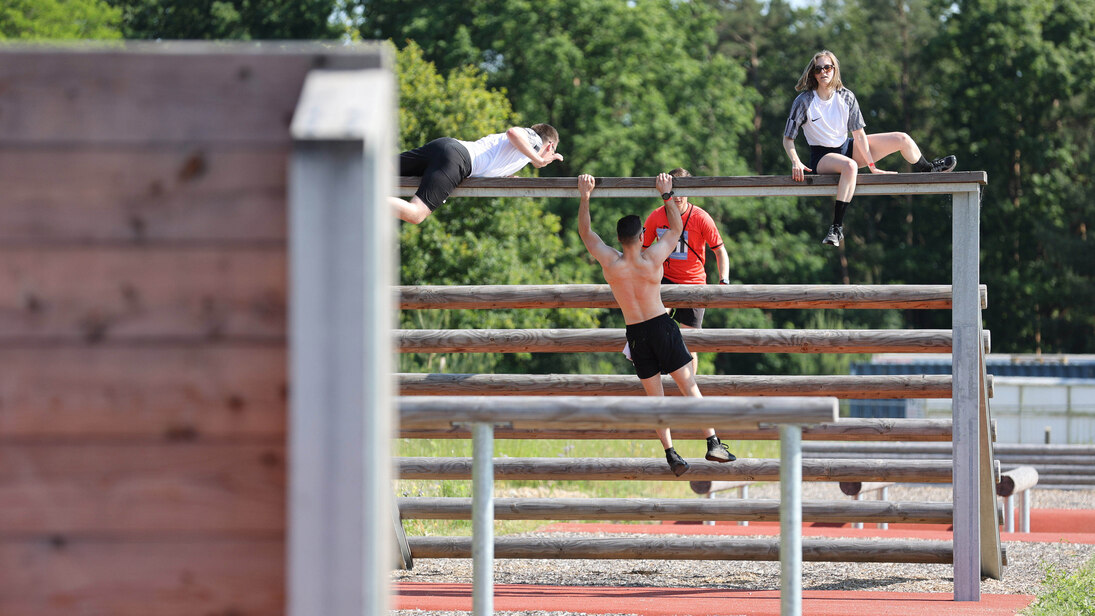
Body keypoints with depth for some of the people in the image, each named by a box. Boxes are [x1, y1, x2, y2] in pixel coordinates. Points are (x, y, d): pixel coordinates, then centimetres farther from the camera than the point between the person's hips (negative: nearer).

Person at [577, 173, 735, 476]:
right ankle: (713, 443, -1)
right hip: (661, 326, -1)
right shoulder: (652, 259, -11)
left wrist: (585, 196, 11)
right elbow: (676, 228, 6)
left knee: (655, 397, 7)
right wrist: (666, 193, 11)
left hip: (636, 334, 1)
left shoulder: (610, 263, -10)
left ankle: (671, 454, -1)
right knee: (689, 386, 3)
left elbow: (586, 232, 6)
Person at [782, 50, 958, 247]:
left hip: (848, 148, 5)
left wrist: (871, 166, -9)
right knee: (850, 166, -42)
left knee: (902, 139, 3)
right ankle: (837, 228, -42)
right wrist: (796, 162, -29)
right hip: (822, 156, -5)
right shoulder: (804, 102, -16)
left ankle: (927, 169, 37)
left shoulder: (846, 97, -7)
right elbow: (788, 138, -12)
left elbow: (859, 134, -5)